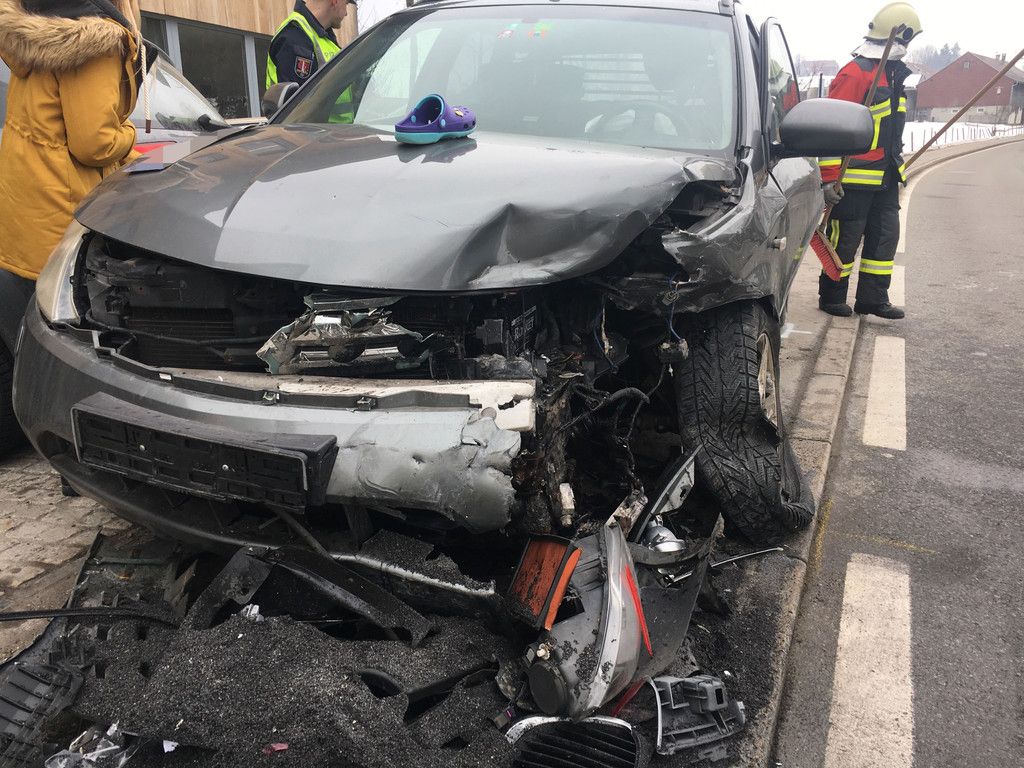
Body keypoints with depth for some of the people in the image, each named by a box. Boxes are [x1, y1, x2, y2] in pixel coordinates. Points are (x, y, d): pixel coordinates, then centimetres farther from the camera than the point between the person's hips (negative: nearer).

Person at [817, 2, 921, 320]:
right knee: (845, 239, 0)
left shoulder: (892, 73, 15)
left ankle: (873, 297, 18)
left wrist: (897, 166, 28)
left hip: (885, 177, 9)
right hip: (855, 178, -9)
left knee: (885, 236, 10)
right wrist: (829, 177, -22)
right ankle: (832, 297, 14)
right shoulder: (855, 73, -16)